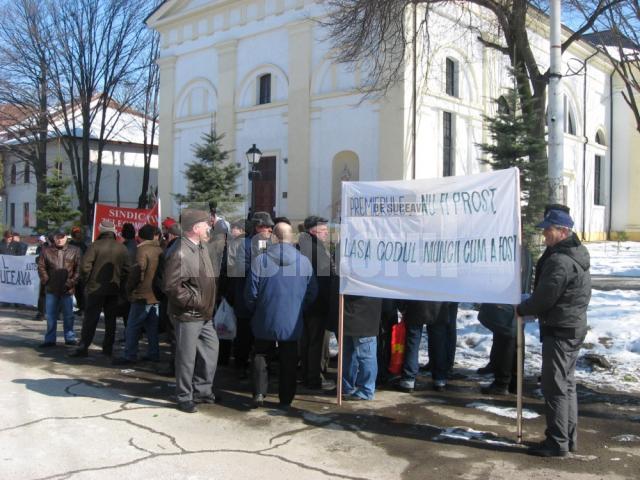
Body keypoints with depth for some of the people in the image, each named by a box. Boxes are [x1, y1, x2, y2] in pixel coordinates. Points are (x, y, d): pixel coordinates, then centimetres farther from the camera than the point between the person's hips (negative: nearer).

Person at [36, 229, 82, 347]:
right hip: (51, 289, 1)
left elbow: (78, 269, -2)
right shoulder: (46, 251, 3)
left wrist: (72, 282, -8)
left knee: (68, 315, 8)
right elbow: (41, 267, 3)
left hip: (67, 289, -1)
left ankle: (70, 338, 18)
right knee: (50, 316, 7)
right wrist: (46, 281, -5)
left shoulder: (74, 251, 1)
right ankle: (50, 339, 15)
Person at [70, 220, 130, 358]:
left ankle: (83, 347, -3)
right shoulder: (122, 248, 3)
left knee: (90, 318, 0)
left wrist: (87, 281, 1)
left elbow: (85, 266, -14)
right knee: (110, 318, 11)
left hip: (96, 288, -3)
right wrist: (121, 286, 12)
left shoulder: (95, 246, -8)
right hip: (114, 289, 3)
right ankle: (108, 347, 14)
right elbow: (127, 269, 3)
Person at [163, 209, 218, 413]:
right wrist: (194, 302, -17)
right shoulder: (180, 253, -20)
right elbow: (172, 287, -23)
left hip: (204, 315, 9)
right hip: (188, 315, -9)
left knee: (211, 350, 16)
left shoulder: (201, 248, 9)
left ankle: (202, 390, 31)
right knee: (187, 357, 3)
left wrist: (208, 304, 13)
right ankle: (184, 398, 19)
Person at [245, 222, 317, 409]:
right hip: (292, 323, 1)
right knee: (288, 361, 11)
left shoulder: (260, 260, -11)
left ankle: (259, 392, 7)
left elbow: (251, 292, -6)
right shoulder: (304, 261, -7)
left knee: (260, 356, 16)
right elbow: (312, 293, 0)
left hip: (265, 321, -1)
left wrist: (254, 310, 12)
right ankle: (285, 399, 17)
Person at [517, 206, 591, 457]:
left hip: (559, 330, -10)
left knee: (555, 387, -3)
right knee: (567, 384, 16)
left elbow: (544, 298, -20)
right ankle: (569, 437, 25)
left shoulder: (559, 261, -22)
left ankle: (557, 442, 3)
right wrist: (530, 308, 9)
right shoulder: (576, 253, 11)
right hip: (574, 327, 10)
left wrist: (521, 309, -3)